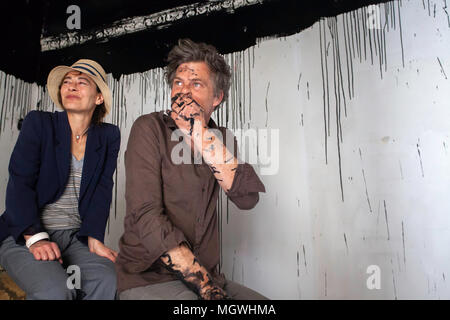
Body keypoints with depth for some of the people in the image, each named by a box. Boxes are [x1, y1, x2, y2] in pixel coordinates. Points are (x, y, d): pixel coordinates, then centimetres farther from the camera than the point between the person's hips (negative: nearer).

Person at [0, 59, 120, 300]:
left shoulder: (108, 136, 5)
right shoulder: (38, 123, 0)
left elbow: (102, 190, -2)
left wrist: (94, 239, -15)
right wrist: (35, 238, -21)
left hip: (77, 236, 2)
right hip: (24, 236, -1)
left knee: (106, 282, -27)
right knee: (54, 291, -29)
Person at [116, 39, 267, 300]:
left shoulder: (220, 138, 7)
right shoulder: (150, 128, -6)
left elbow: (248, 198, -11)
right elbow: (145, 215, -16)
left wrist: (201, 134, -19)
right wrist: (203, 281, -18)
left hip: (206, 275, 4)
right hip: (148, 278, -4)